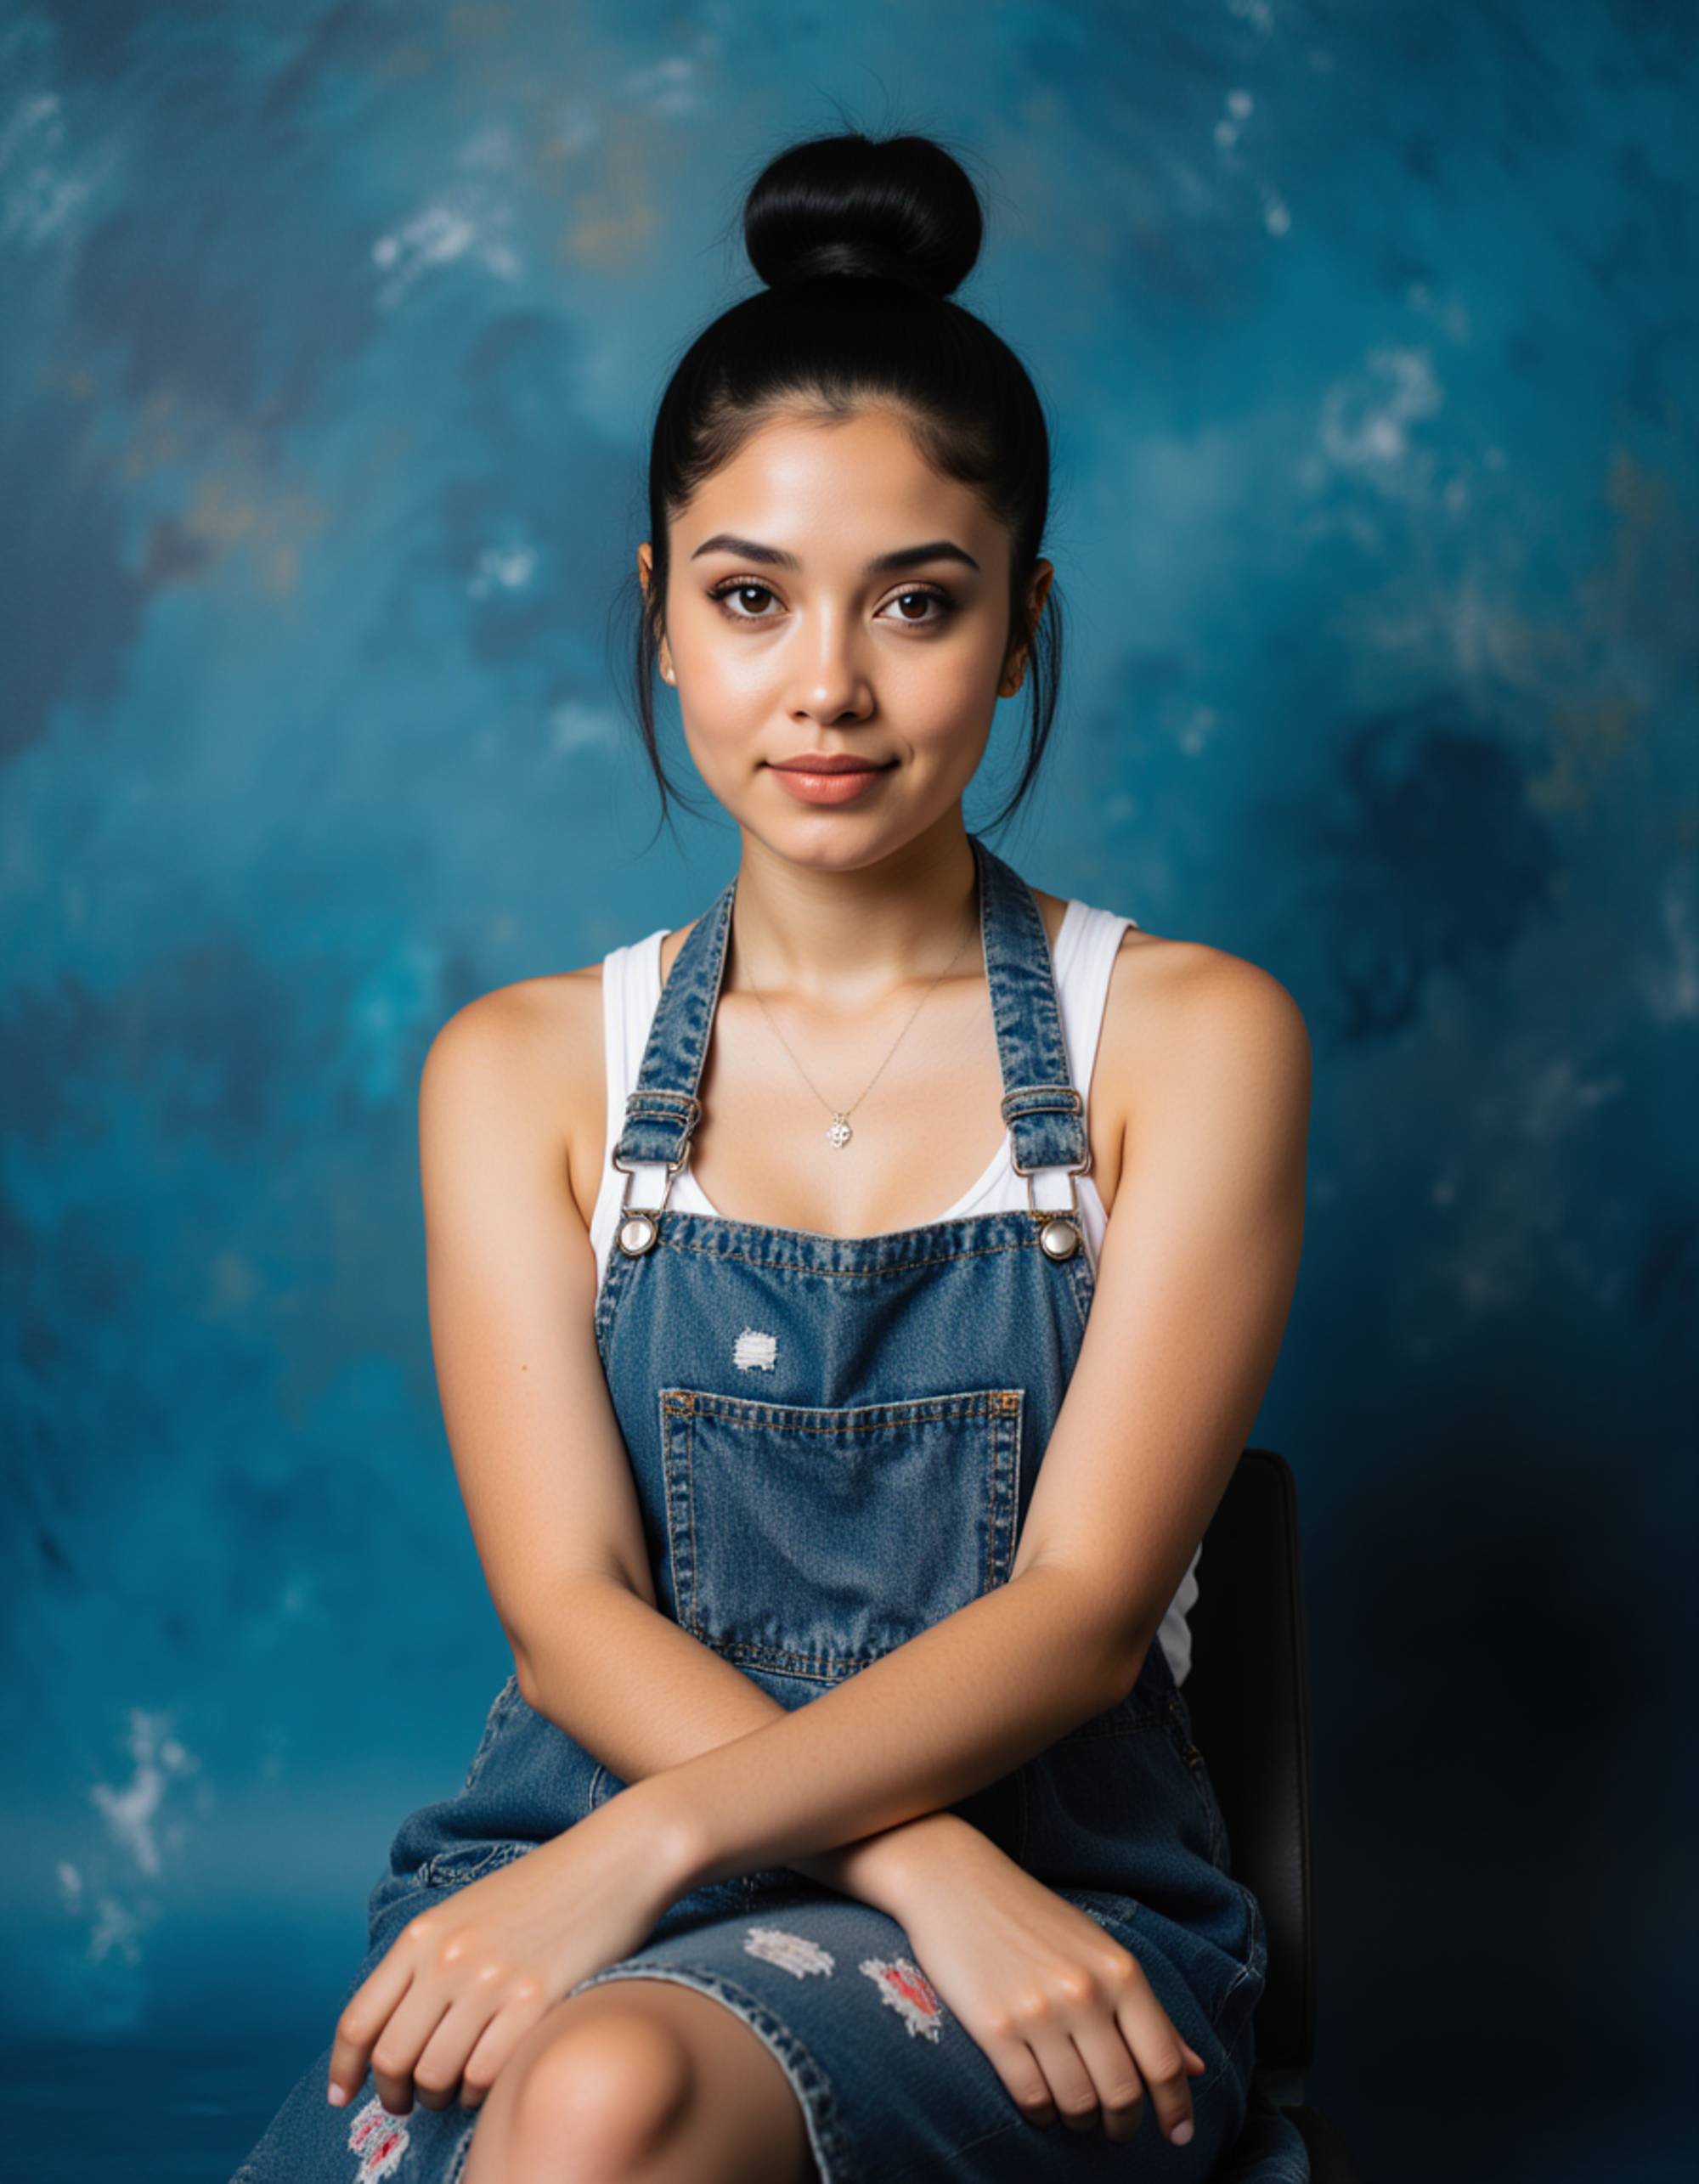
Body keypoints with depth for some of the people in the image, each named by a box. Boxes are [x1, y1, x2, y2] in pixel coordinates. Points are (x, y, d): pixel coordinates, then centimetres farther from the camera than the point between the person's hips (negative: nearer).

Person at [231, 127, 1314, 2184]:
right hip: (581, 1862, 2)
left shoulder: (1185, 1040, 4)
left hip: (1050, 1891, -2)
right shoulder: (521, 1069, 10)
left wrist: (653, 1844, -20)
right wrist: (926, 1867, -18)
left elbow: (1083, 1605, -6)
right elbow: (567, 1605, -1)